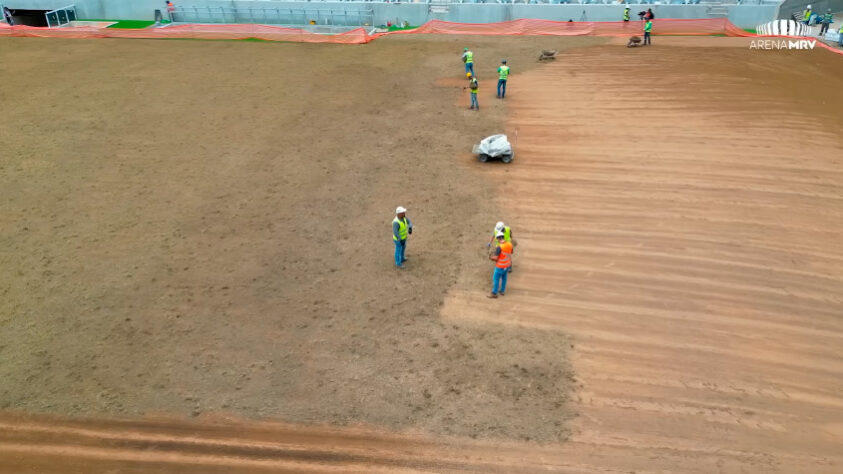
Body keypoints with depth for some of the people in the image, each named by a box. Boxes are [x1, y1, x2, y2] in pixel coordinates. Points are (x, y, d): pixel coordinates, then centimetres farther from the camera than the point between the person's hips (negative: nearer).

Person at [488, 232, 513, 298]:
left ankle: (494, 293, 19)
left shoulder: (499, 247, -30)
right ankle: (502, 291, 39)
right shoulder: (509, 244, -9)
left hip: (500, 266, -7)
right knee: (504, 277, 26)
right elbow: (511, 253, 11)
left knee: (495, 279, 9)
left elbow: (495, 258, -28)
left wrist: (491, 257, -6)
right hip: (507, 265, 7)